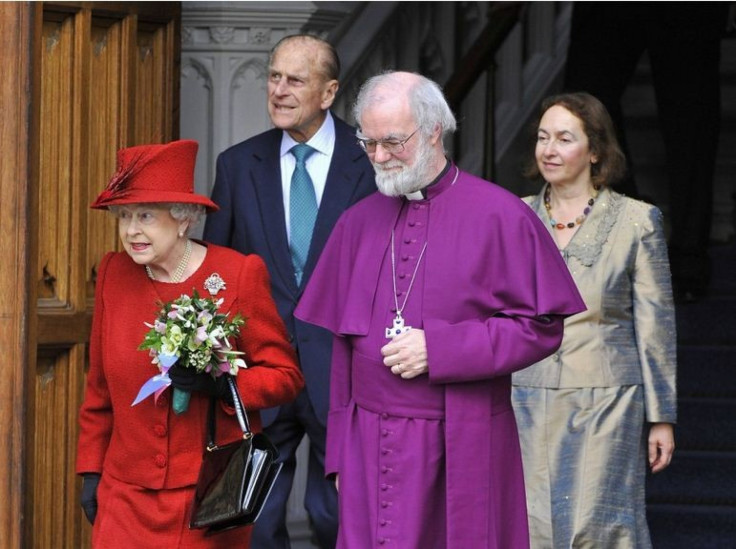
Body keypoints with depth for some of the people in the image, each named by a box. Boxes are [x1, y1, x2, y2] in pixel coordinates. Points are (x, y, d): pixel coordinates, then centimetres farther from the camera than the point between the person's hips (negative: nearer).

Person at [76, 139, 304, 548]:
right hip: (128, 495, 3)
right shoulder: (114, 273, 5)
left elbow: (287, 376, -3)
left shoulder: (240, 275, -6)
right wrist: (91, 470, 13)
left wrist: (220, 383, -20)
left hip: (211, 494, -3)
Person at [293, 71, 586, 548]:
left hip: (461, 449, -3)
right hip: (371, 450, 3)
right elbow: (342, 345, 14)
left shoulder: (500, 217, -3)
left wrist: (439, 349, -14)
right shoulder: (358, 222, 10)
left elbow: (543, 327, -6)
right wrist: (339, 452, 10)